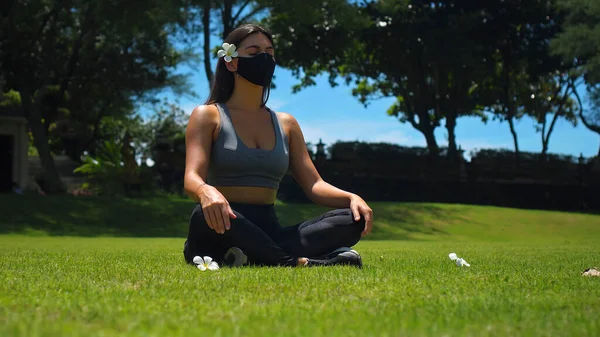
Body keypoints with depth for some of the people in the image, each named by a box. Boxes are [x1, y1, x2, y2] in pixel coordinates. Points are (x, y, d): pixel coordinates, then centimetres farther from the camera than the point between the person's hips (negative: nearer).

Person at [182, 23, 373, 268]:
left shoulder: (286, 124, 18)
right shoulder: (208, 116, 3)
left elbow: (313, 185, 11)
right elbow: (192, 178, -12)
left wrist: (351, 198, -13)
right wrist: (207, 193, -38)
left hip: (269, 235, 5)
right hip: (224, 231, -4)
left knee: (353, 218, -19)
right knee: (205, 216, -41)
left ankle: (251, 259, -34)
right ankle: (297, 263, -34)